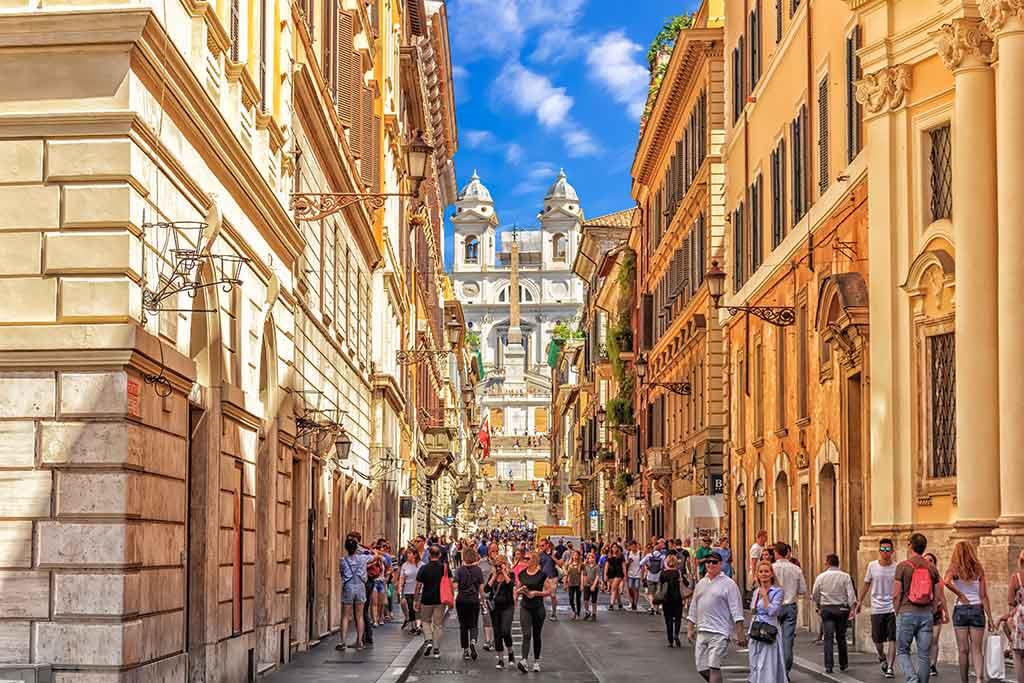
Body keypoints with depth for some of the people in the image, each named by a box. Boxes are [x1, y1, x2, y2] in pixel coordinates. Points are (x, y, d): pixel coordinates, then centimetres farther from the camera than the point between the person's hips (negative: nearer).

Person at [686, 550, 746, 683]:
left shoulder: (728, 584, -3)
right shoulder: (701, 583, 16)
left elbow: (736, 611, -7)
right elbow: (693, 608, 21)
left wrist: (740, 634, -12)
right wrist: (690, 629, 15)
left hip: (719, 633, -6)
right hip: (701, 632, 6)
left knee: (714, 667, -13)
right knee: (702, 668, 7)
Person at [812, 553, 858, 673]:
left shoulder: (821, 577, 2)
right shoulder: (845, 576, -2)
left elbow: (814, 596, 9)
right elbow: (851, 594, -10)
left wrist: (818, 607, 24)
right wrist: (853, 608, -10)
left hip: (826, 609, 0)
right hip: (842, 609, 0)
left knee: (828, 638, -2)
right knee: (841, 637, 12)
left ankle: (829, 665, -10)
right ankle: (843, 664, 20)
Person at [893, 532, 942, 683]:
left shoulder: (903, 566, -5)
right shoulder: (932, 568, 7)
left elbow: (896, 594, -6)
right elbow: (937, 596, 8)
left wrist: (897, 613, 5)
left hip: (907, 613, -3)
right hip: (926, 614, 3)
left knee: (902, 651, 6)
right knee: (924, 655, 7)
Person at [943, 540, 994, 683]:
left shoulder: (954, 569, -3)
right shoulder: (979, 569, 2)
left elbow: (946, 582, -25)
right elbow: (984, 596, 0)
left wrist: (960, 595, -10)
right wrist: (989, 617, 2)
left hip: (960, 609, -1)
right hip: (977, 609, 1)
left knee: (963, 650, 7)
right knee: (976, 649, 2)